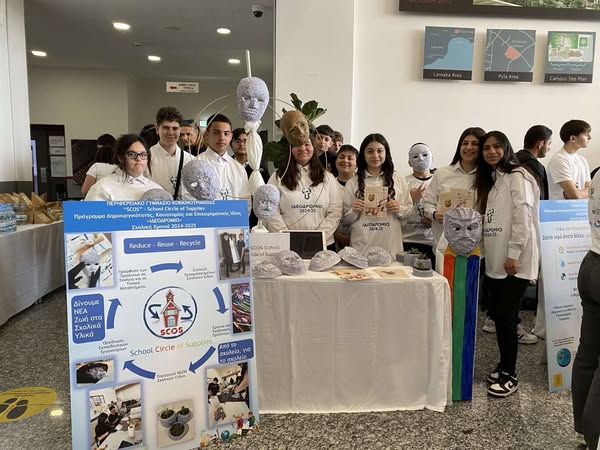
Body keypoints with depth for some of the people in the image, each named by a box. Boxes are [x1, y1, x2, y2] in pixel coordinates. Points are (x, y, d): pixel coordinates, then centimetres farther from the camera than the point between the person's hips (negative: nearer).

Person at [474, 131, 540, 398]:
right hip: (495, 260, 8)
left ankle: (510, 375, 9)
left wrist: (513, 254, -19)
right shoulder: (489, 180, 18)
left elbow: (523, 217, -15)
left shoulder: (517, 176, -7)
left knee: (506, 317, -5)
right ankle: (504, 365, 25)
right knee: (499, 315, 11)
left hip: (515, 260, -7)